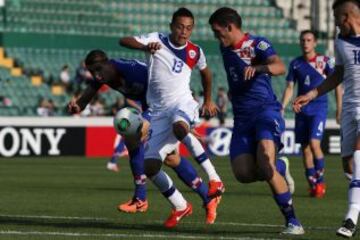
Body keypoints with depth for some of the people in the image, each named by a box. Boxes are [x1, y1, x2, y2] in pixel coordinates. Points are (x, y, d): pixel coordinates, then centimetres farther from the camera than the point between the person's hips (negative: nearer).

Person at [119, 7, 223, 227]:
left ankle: (214, 178, -36)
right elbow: (124, 41, -15)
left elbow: (205, 72, 24)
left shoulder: (195, 52, 3)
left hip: (183, 104, -2)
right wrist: (145, 47, -34)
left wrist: (208, 101, 29)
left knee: (179, 127, -40)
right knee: (150, 166, -7)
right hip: (159, 112, 2)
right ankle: (181, 207, 12)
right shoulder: (157, 40, -2)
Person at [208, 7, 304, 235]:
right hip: (242, 117, 7)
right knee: (243, 173, -14)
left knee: (266, 166, -26)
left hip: (266, 110, -7)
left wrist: (257, 68, -46)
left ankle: (293, 221, -18)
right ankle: (280, 167, 17)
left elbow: (280, 67, -29)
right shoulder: (226, 49, 15)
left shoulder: (258, 44, -8)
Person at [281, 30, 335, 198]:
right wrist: (282, 108, 1)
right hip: (301, 110, 4)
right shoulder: (296, 64, 8)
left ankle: (320, 181, -5)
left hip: (319, 108, -4)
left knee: (314, 143, -18)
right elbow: (289, 88, 11)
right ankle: (312, 184, 11)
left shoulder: (325, 61, -1)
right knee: (305, 148, 3)